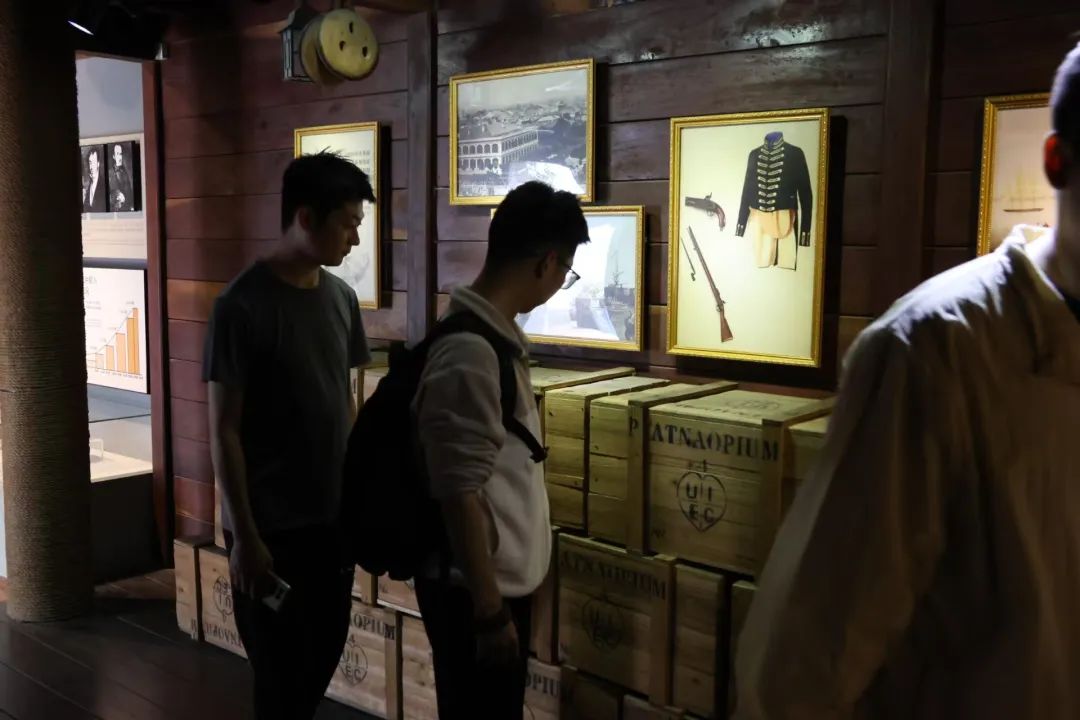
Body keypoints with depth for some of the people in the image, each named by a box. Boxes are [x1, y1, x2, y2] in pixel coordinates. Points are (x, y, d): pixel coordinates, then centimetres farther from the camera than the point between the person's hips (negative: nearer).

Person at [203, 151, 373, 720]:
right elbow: (223, 429, -14)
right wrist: (244, 534, -15)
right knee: (282, 670, 6)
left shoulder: (341, 297, 4)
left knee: (325, 650, 17)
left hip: (333, 516, 6)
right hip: (270, 525, -6)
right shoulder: (242, 306, -16)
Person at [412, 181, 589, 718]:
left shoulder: (492, 334, 5)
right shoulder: (470, 353, -26)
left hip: (502, 577, 9)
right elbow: (458, 493, -25)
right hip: (475, 588, -9)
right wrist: (490, 610, -19)